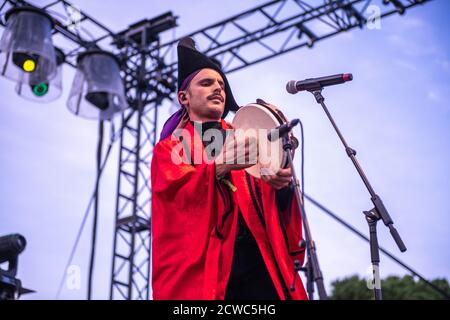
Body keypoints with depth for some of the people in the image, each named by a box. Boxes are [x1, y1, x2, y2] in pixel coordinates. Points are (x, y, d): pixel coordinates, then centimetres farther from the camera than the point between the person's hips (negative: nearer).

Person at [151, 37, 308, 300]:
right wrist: (220, 165, -24)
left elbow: (270, 200, 9)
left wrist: (282, 182, -14)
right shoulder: (169, 149, 15)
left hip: (259, 258, 2)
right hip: (203, 264, -2)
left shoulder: (246, 140, 24)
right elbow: (175, 193, -6)